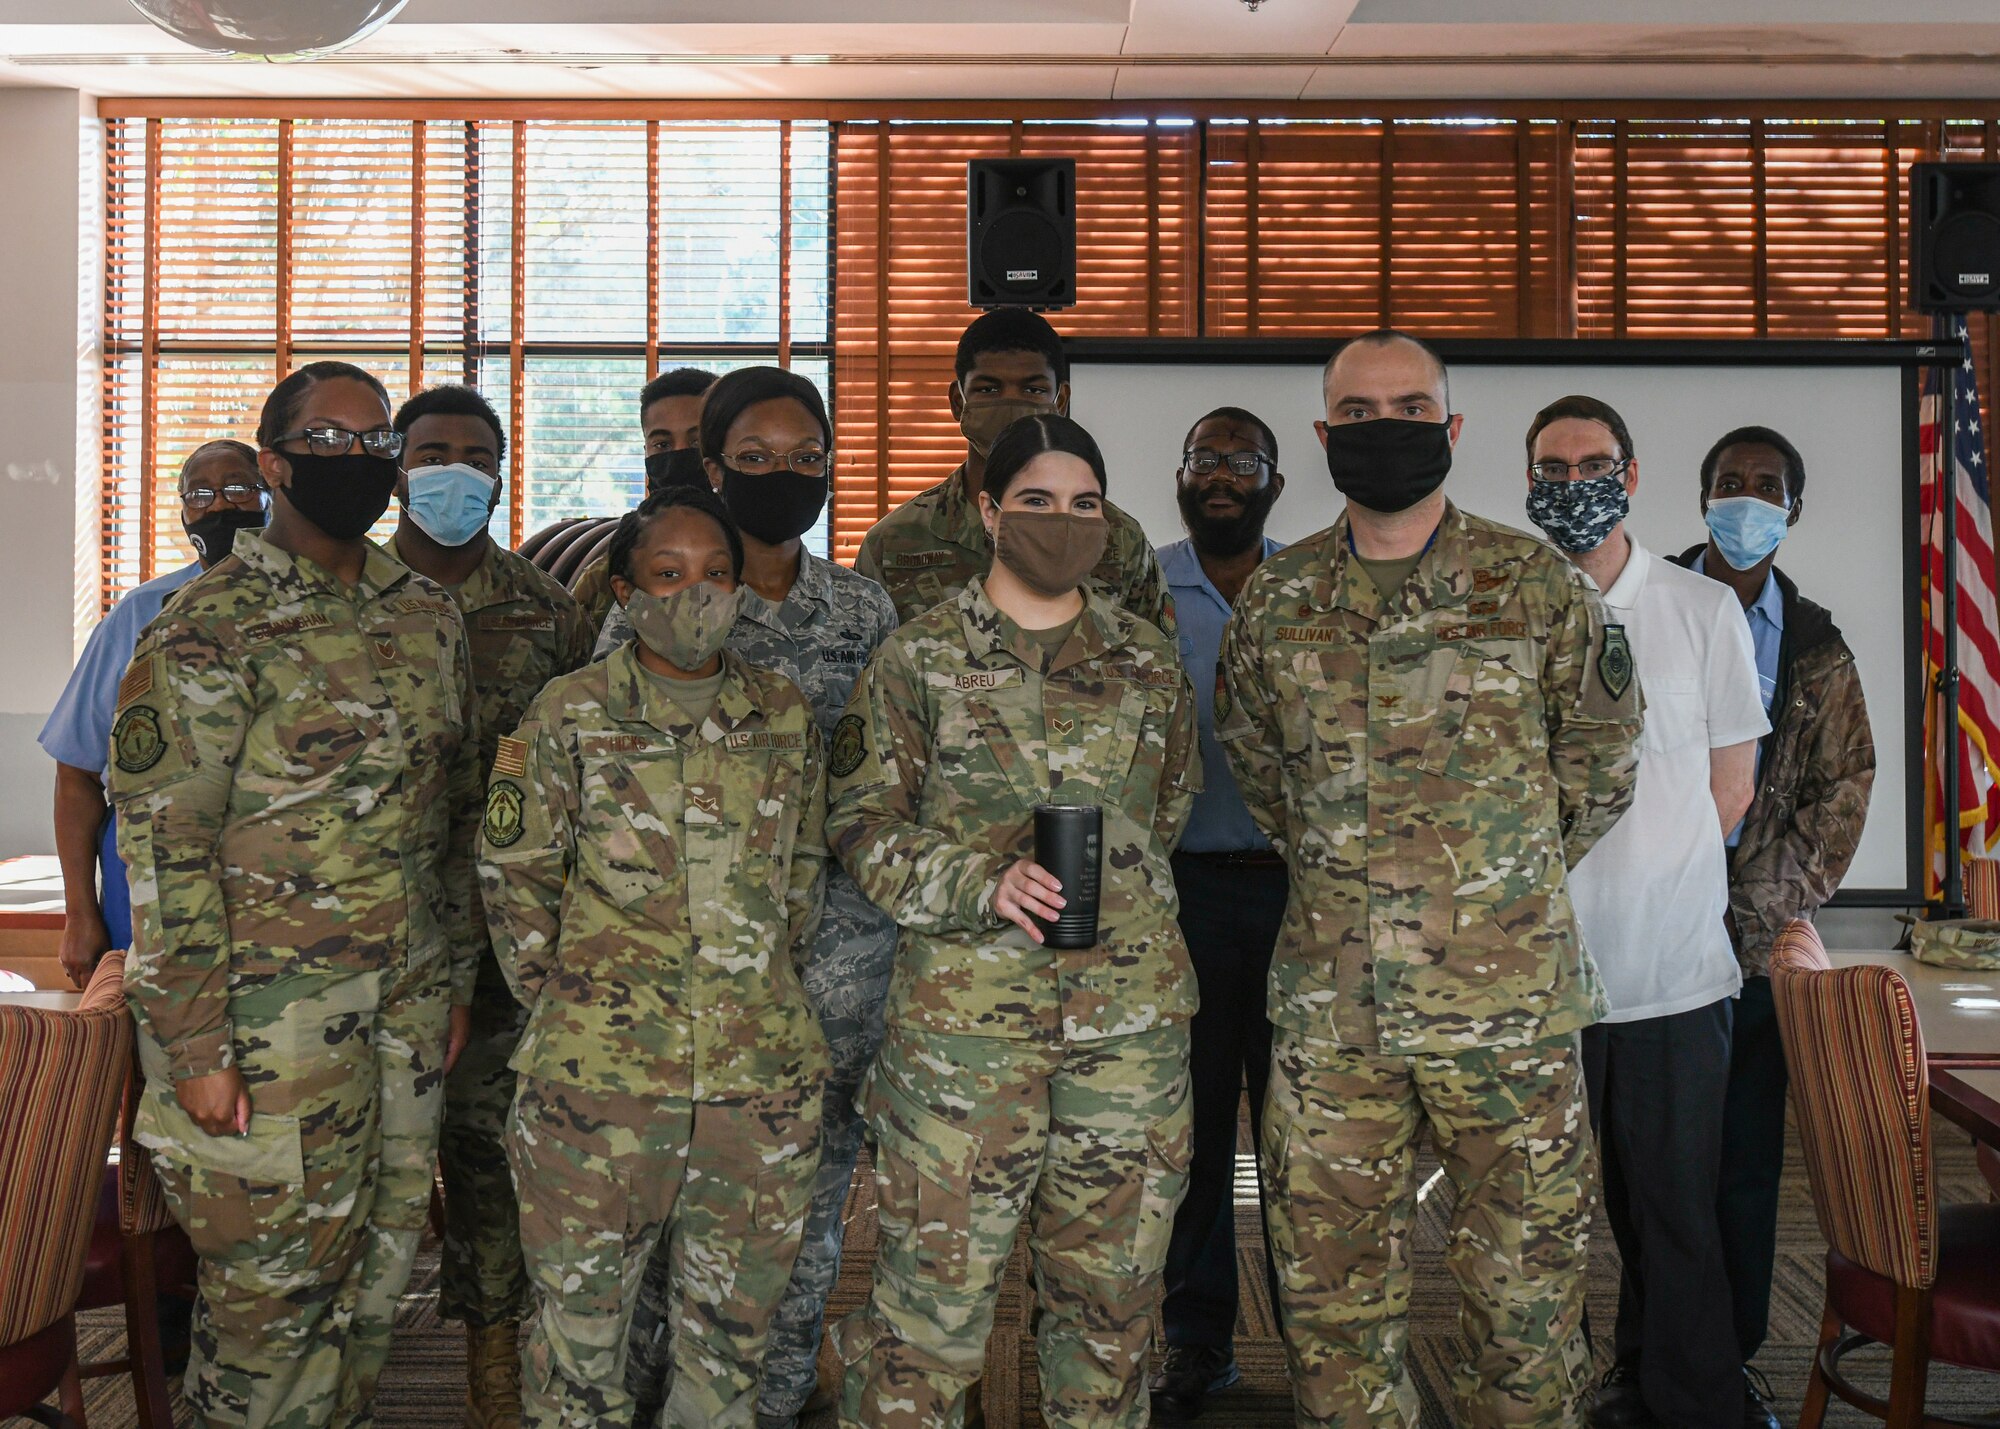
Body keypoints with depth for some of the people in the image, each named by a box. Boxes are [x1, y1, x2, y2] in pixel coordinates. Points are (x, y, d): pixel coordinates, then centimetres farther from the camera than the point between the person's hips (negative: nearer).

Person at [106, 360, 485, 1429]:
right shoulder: (208, 629, -10)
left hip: (409, 1011, 6)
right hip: (273, 1018, -6)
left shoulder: (427, 617, 9)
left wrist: (456, 977, 14)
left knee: (378, 1261, 16)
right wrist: (194, 1046, -14)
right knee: (271, 1282, 5)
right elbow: (163, 846, -12)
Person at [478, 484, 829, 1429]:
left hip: (763, 1076, 3)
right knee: (580, 1313, 9)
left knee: (734, 1318, 14)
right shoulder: (571, 714, -1)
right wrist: (567, 1003, 1)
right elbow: (513, 875, 3)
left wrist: (768, 988, 12)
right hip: (600, 1074, -2)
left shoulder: (786, 718, 7)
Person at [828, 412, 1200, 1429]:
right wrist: (981, 884, -14)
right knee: (934, 1284, -1)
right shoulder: (918, 659, 1)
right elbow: (863, 821, -2)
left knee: (1111, 1287, 11)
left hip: (1131, 1013, 3)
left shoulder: (1148, 665, 11)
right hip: (962, 1008, -3)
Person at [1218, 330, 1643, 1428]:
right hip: (1330, 1007, 2)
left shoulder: (1538, 587, -2)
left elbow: (1597, 767, 10)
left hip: (1509, 999, -2)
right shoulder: (1273, 602, 4)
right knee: (1334, 1298, 10)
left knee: (1524, 1294, 9)